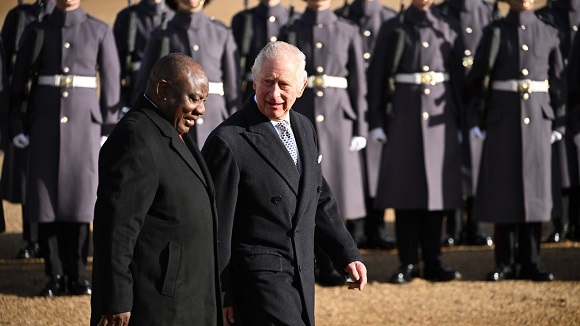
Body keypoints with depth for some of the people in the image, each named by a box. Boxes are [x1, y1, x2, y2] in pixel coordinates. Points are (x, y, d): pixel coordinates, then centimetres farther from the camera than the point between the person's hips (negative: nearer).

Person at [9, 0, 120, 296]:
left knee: (80, 196, -1)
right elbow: (19, 80, 8)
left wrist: (108, 128, 1)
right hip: (45, 124, 1)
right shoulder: (36, 32, 5)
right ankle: (54, 276, 9)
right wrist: (17, 125, 3)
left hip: (84, 124, -1)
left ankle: (77, 276, 9)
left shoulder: (100, 32, 3)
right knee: (46, 197, 0)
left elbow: (111, 83, 4)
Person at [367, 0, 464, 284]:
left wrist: (459, 120, 7)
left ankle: (433, 262, 10)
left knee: (437, 189, 3)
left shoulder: (449, 29, 9)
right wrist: (376, 122, -2)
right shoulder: (393, 29, 4)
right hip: (404, 118, -2)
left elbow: (459, 78, 11)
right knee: (405, 189, -1)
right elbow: (376, 77, 3)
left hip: (440, 119, 2)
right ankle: (408, 264, 5)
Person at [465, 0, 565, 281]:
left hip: (538, 120, 1)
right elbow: (475, 79, 2)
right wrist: (475, 120, -3)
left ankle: (530, 262, 9)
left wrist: (558, 123, 5)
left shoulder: (548, 34, 7)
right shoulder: (495, 33, 2)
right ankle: (505, 263, 7)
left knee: (535, 187, 2)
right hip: (503, 118, -1)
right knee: (503, 188, 0)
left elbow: (559, 81, 9)